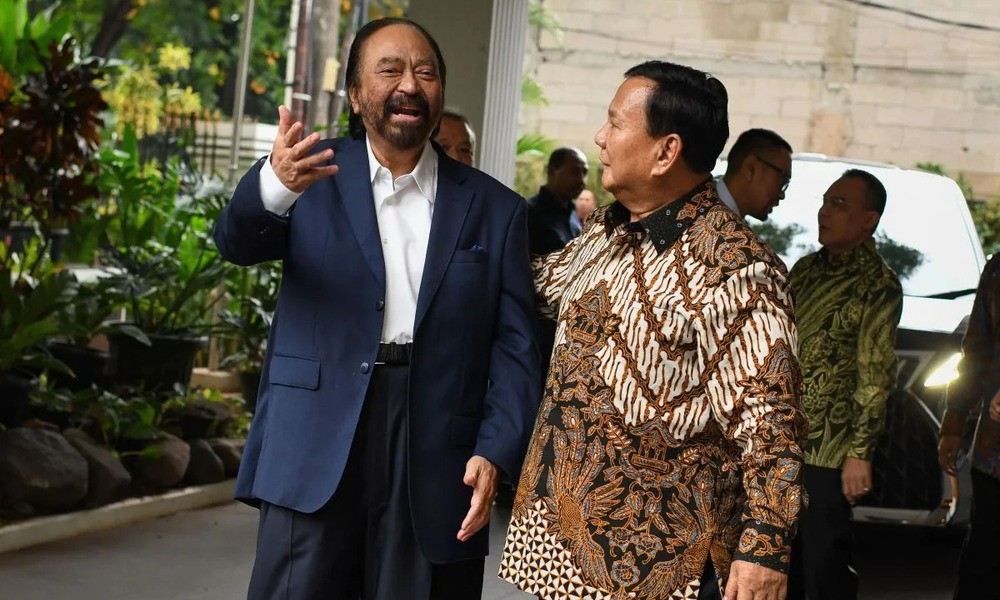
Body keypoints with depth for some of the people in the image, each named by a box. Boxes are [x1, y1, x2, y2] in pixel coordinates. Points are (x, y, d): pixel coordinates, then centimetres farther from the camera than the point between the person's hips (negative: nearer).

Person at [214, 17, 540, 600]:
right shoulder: (316, 176, 6)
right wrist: (275, 185, -34)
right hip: (316, 452, -1)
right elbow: (238, 242, -11)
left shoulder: (494, 208, 8)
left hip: (438, 466, 1)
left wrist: (495, 452, -10)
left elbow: (516, 345, 5)